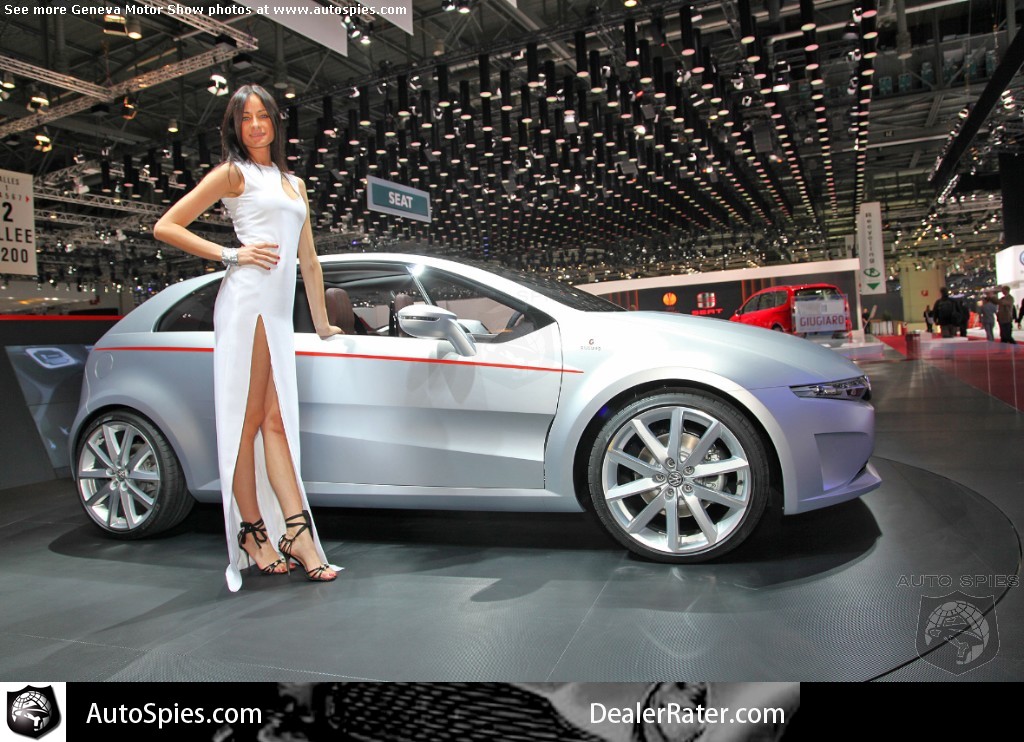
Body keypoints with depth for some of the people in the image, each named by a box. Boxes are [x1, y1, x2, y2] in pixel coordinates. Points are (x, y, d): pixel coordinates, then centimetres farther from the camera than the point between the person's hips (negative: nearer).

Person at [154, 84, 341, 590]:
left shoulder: (293, 183, 27)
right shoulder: (233, 173, 8)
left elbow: (309, 259, 25)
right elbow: (165, 227, 3)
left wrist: (322, 324, 22)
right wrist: (231, 255, -5)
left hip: (280, 310, 6)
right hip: (247, 300, -6)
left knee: (277, 421, 0)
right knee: (247, 421, -7)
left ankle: (296, 533, -3)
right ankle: (254, 532, -3)